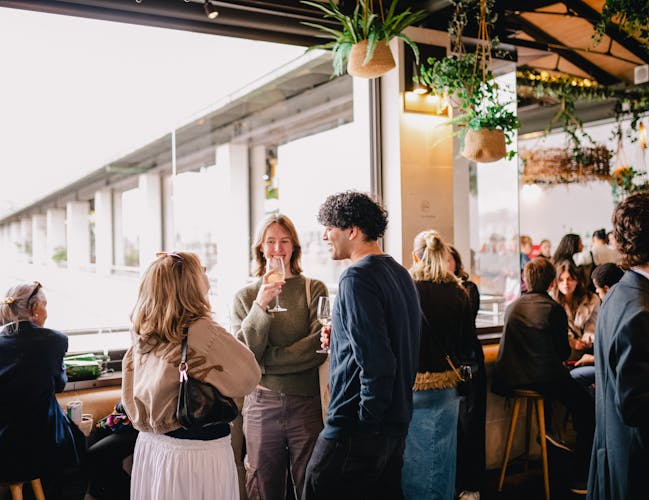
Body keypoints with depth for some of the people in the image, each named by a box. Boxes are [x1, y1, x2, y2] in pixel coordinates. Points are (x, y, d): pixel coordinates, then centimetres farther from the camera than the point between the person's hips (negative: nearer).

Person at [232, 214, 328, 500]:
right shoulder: (245, 296, 5)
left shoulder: (313, 290, 1)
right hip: (261, 405, 1)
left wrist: (265, 361, -8)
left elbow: (318, 347, -8)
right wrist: (261, 305, -16)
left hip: (306, 404, -1)